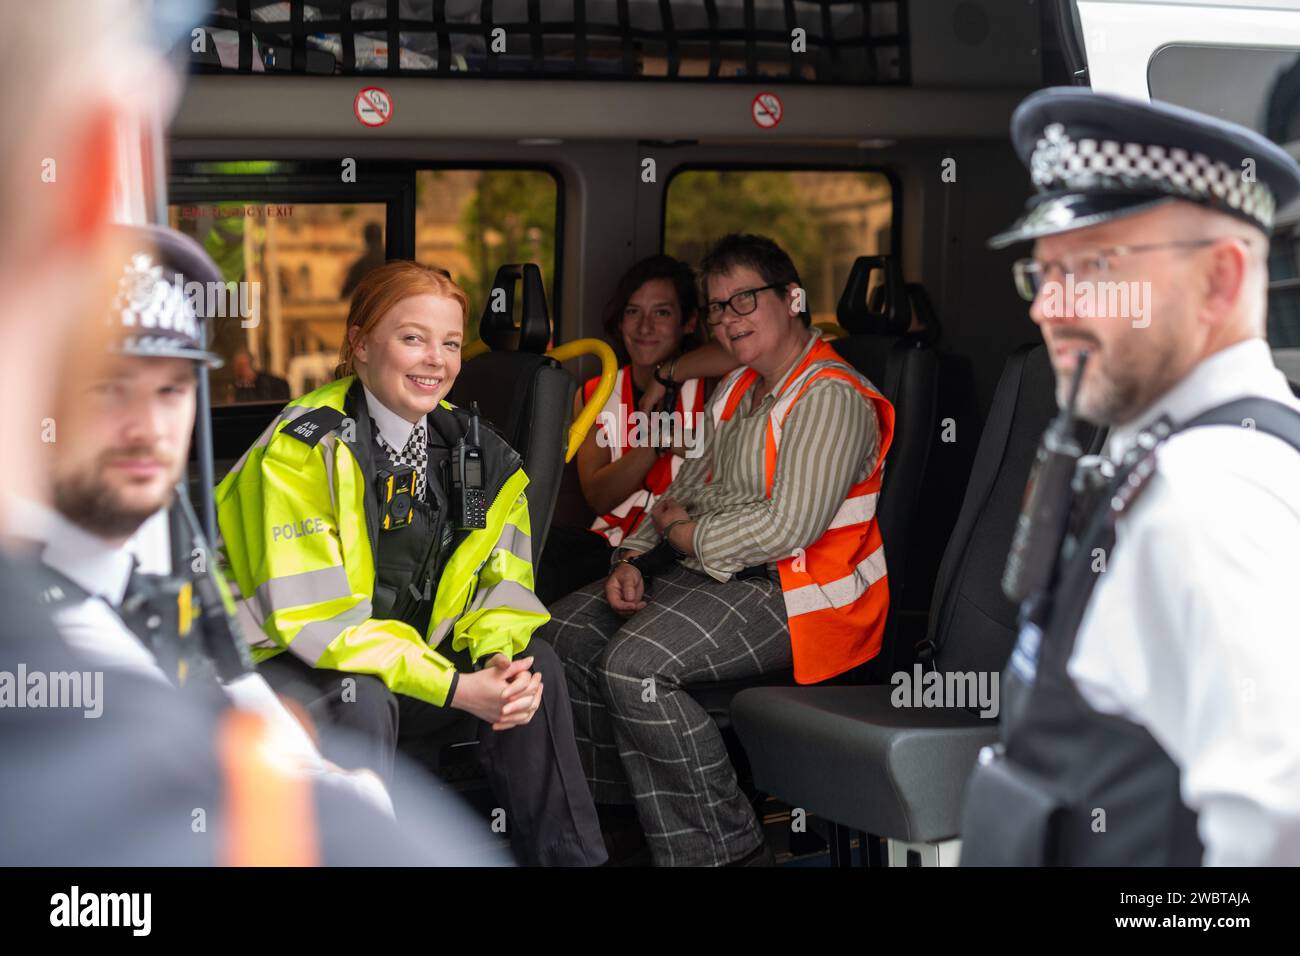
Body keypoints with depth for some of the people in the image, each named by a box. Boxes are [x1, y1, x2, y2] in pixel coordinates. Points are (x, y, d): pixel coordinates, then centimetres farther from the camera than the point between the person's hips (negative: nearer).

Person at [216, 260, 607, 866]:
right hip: (282, 668, -6)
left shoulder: (474, 451, 2)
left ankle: (567, 856, -4)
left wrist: (497, 655, -20)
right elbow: (314, 616, -24)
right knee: (361, 699, -35)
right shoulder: (306, 447, -19)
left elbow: (503, 578, 5)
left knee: (531, 663, -14)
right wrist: (452, 687, -28)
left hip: (410, 661, 6)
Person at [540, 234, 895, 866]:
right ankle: (614, 815, 9)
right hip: (710, 572, 10)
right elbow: (691, 486, 20)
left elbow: (790, 525, -24)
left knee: (637, 665, -28)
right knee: (567, 632, 3)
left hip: (794, 590, -10)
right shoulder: (738, 389, 17)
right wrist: (634, 559, 3)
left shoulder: (830, 398, -15)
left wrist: (688, 536, -10)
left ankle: (726, 849, -19)